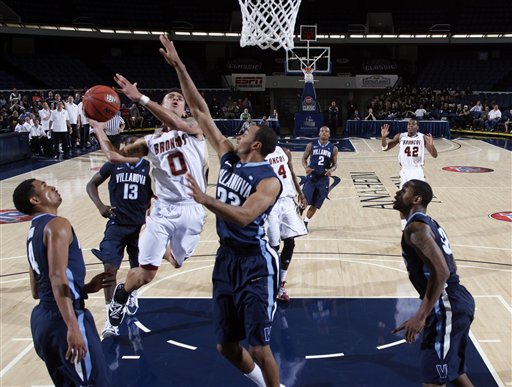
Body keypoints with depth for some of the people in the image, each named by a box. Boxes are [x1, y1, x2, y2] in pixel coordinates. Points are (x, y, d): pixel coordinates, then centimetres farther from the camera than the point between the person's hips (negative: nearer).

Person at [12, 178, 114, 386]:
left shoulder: (33, 233, 18)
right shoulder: (57, 225, -10)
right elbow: (57, 276, -24)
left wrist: (86, 288, 20)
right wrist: (73, 327, -30)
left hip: (42, 319, 10)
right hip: (62, 320, -10)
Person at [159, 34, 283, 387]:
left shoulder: (269, 181, -15)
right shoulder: (229, 157, 4)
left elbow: (243, 217, -30)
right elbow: (201, 111, 6)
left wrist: (205, 200, -37)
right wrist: (179, 68, 4)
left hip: (255, 263, -7)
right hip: (226, 258, 8)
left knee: (259, 347, -3)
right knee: (226, 345, 15)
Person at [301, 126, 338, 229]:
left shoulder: (333, 148, 3)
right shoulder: (311, 145, 2)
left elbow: (335, 164, 7)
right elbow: (304, 158, 9)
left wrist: (331, 170, -15)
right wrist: (306, 167, -11)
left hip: (323, 178, 2)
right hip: (311, 176, -2)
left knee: (316, 204, 6)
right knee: (304, 201, -14)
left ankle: (305, 222, 24)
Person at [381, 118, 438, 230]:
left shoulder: (423, 138, -3)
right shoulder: (400, 136, 0)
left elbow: (434, 155, -5)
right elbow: (385, 148, 3)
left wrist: (431, 144, -25)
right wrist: (384, 137, -16)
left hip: (418, 171, -1)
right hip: (405, 171, 1)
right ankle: (404, 226, 13)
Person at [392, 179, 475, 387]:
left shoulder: (415, 227, -15)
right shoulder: (429, 223, 16)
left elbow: (440, 272, -25)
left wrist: (421, 316, -26)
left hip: (447, 306, -10)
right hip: (458, 300, 10)